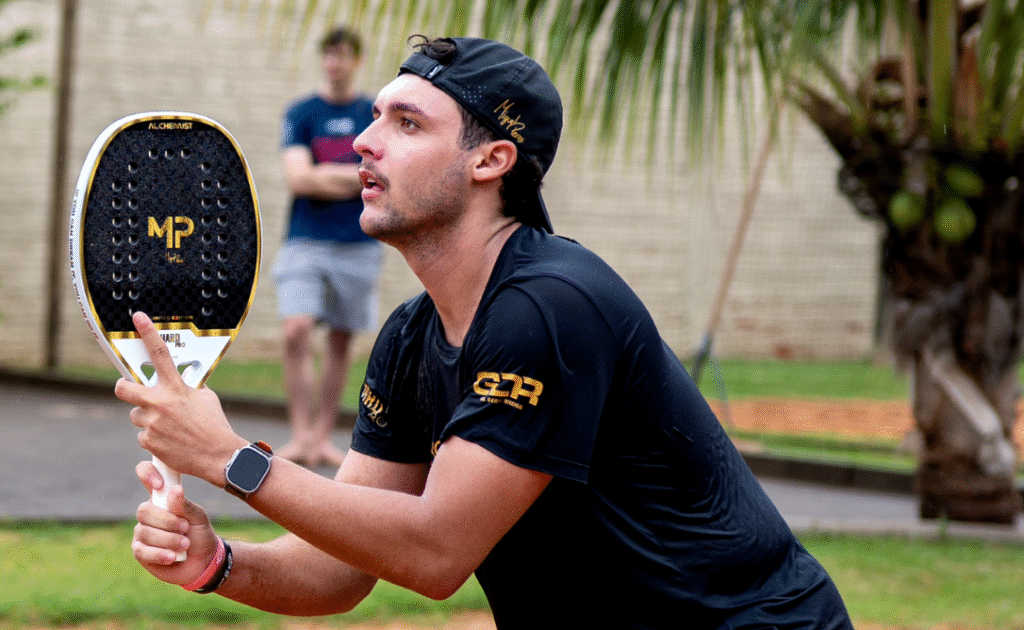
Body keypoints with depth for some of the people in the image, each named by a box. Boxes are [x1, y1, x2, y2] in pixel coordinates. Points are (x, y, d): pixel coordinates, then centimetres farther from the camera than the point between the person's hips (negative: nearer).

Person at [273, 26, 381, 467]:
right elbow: (298, 179, -9)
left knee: (341, 341, 6)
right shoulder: (300, 114, 3)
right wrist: (357, 176, -7)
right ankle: (300, 437, -14)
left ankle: (322, 436, 15)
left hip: (358, 245, 2)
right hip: (305, 243, -2)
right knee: (296, 332, -17)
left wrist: (325, 175, -9)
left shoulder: (376, 116, 8)